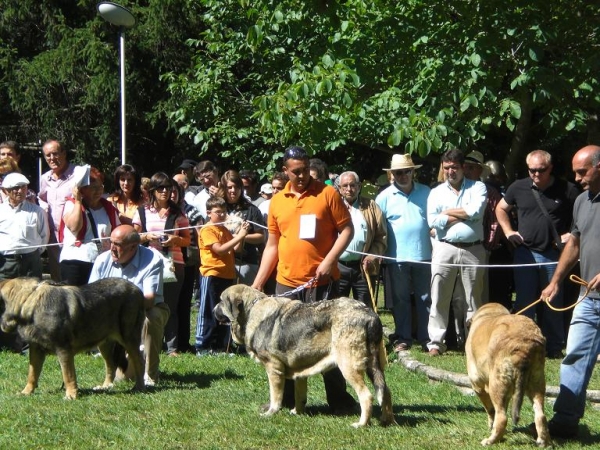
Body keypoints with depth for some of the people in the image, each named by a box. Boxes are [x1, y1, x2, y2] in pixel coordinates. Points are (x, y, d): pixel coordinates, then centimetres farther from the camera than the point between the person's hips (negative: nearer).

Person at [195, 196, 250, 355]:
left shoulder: (225, 230, 17)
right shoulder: (207, 230, -7)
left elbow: (234, 250, 15)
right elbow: (219, 249, -18)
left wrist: (241, 235, 0)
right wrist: (239, 236, -19)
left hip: (227, 275, 8)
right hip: (211, 275, -8)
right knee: (207, 313, -4)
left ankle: (220, 346, 15)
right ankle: (202, 347, -1)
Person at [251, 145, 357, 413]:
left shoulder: (327, 194, -2)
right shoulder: (277, 201, 10)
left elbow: (347, 229, -3)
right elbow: (272, 244, 16)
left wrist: (329, 260, -15)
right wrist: (258, 281, 11)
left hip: (321, 282, -4)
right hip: (287, 284, 4)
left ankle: (338, 399, 8)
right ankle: (288, 399, 15)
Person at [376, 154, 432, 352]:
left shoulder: (426, 193, 6)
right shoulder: (385, 197, 0)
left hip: (423, 255, 1)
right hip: (397, 257, -1)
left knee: (425, 299, 5)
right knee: (400, 299, 6)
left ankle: (427, 338, 10)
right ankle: (403, 338, 13)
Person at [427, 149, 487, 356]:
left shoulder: (477, 188, 7)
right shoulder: (437, 192, 11)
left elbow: (475, 211, -12)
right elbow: (433, 221, -4)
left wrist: (448, 212, -3)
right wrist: (463, 215, -4)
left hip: (473, 250, -1)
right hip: (445, 249, 1)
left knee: (473, 299, 5)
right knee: (439, 298, -1)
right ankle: (436, 341, 2)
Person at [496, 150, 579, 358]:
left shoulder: (566, 190, -4)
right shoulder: (518, 188, 3)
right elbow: (501, 209, 19)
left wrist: (572, 234, -6)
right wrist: (508, 231, 8)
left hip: (553, 255, -1)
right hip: (525, 253, 1)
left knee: (552, 303, 7)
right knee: (524, 302, 1)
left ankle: (554, 347, 14)